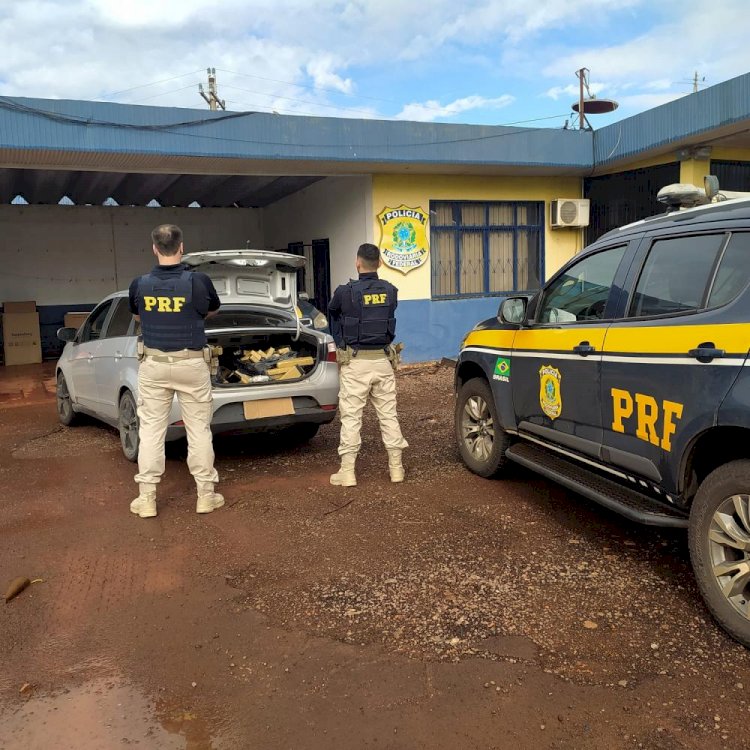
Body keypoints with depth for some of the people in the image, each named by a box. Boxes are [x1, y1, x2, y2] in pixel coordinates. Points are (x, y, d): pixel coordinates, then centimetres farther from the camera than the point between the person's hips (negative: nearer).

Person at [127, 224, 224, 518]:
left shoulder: (140, 285, -3)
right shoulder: (199, 281, -10)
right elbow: (212, 310, 12)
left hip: (154, 364, 2)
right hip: (191, 364, -1)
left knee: (150, 430, 8)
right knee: (199, 429, 6)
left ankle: (147, 498, 11)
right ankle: (206, 494, 13)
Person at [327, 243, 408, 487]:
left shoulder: (346, 292, -8)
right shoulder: (390, 291, 2)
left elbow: (332, 313, 11)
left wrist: (339, 340, 31)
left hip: (355, 362, -3)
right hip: (383, 359, 4)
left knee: (351, 417, 2)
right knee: (388, 414, 10)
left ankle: (347, 471, 5)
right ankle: (396, 467, 15)